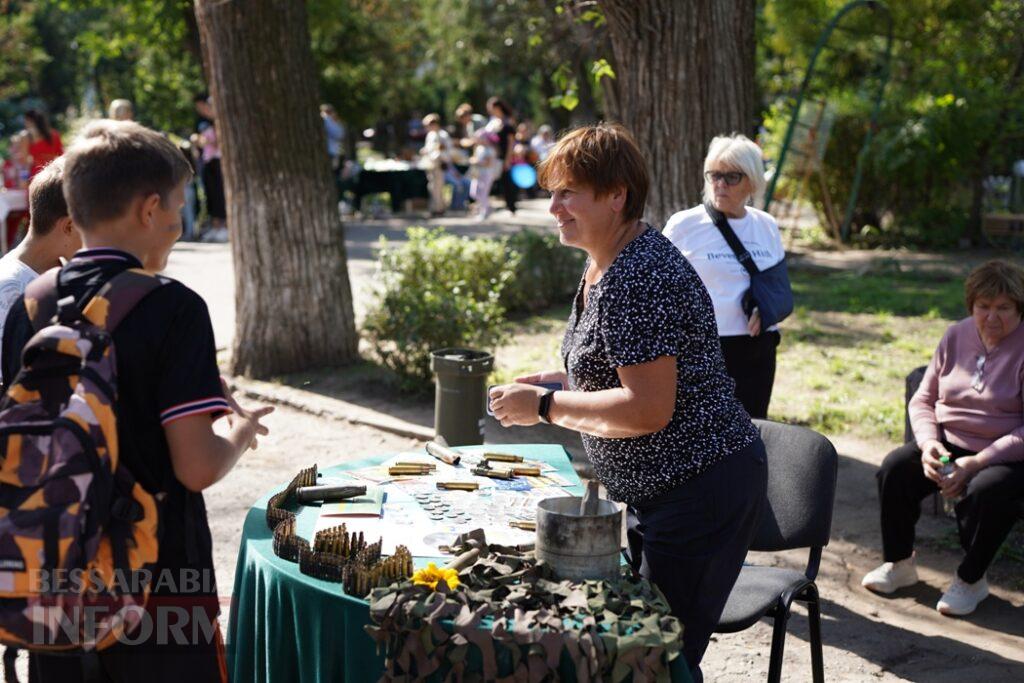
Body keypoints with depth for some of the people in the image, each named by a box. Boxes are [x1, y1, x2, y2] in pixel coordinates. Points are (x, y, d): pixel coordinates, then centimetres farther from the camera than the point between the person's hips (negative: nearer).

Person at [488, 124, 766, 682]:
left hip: (700, 489, -11)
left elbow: (648, 409, -28)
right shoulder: (606, 264, 10)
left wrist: (545, 406, -19)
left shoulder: (637, 279, -23)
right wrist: (562, 381, 6)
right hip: (658, 489, 11)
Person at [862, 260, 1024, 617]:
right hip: (949, 442, 5)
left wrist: (975, 463, -25)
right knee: (894, 467, -19)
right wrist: (928, 443, -12)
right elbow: (923, 400, 8)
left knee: (985, 491, -35)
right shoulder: (957, 336, 5)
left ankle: (970, 580, -10)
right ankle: (898, 563, 0)